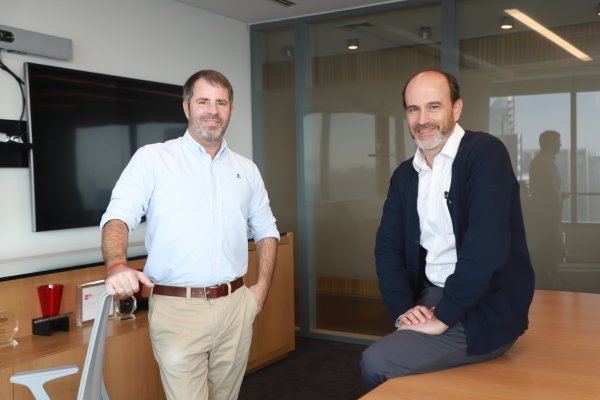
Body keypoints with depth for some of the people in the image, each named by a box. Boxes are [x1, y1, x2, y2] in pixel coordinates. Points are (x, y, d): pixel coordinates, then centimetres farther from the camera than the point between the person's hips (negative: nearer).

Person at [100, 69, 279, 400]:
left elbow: (266, 231, 19)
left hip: (235, 307, 4)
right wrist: (117, 265, -28)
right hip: (177, 310, -4)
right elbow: (118, 217, -9)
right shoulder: (152, 158, 0)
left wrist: (262, 288, 9)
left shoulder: (246, 170, 13)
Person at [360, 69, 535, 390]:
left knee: (376, 364, -16)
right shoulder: (404, 175, 9)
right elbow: (388, 247, 6)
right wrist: (404, 307, -10)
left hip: (482, 310, -6)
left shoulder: (485, 153, -13)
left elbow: (486, 245, -23)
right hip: (429, 298, 6)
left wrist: (443, 316, -20)